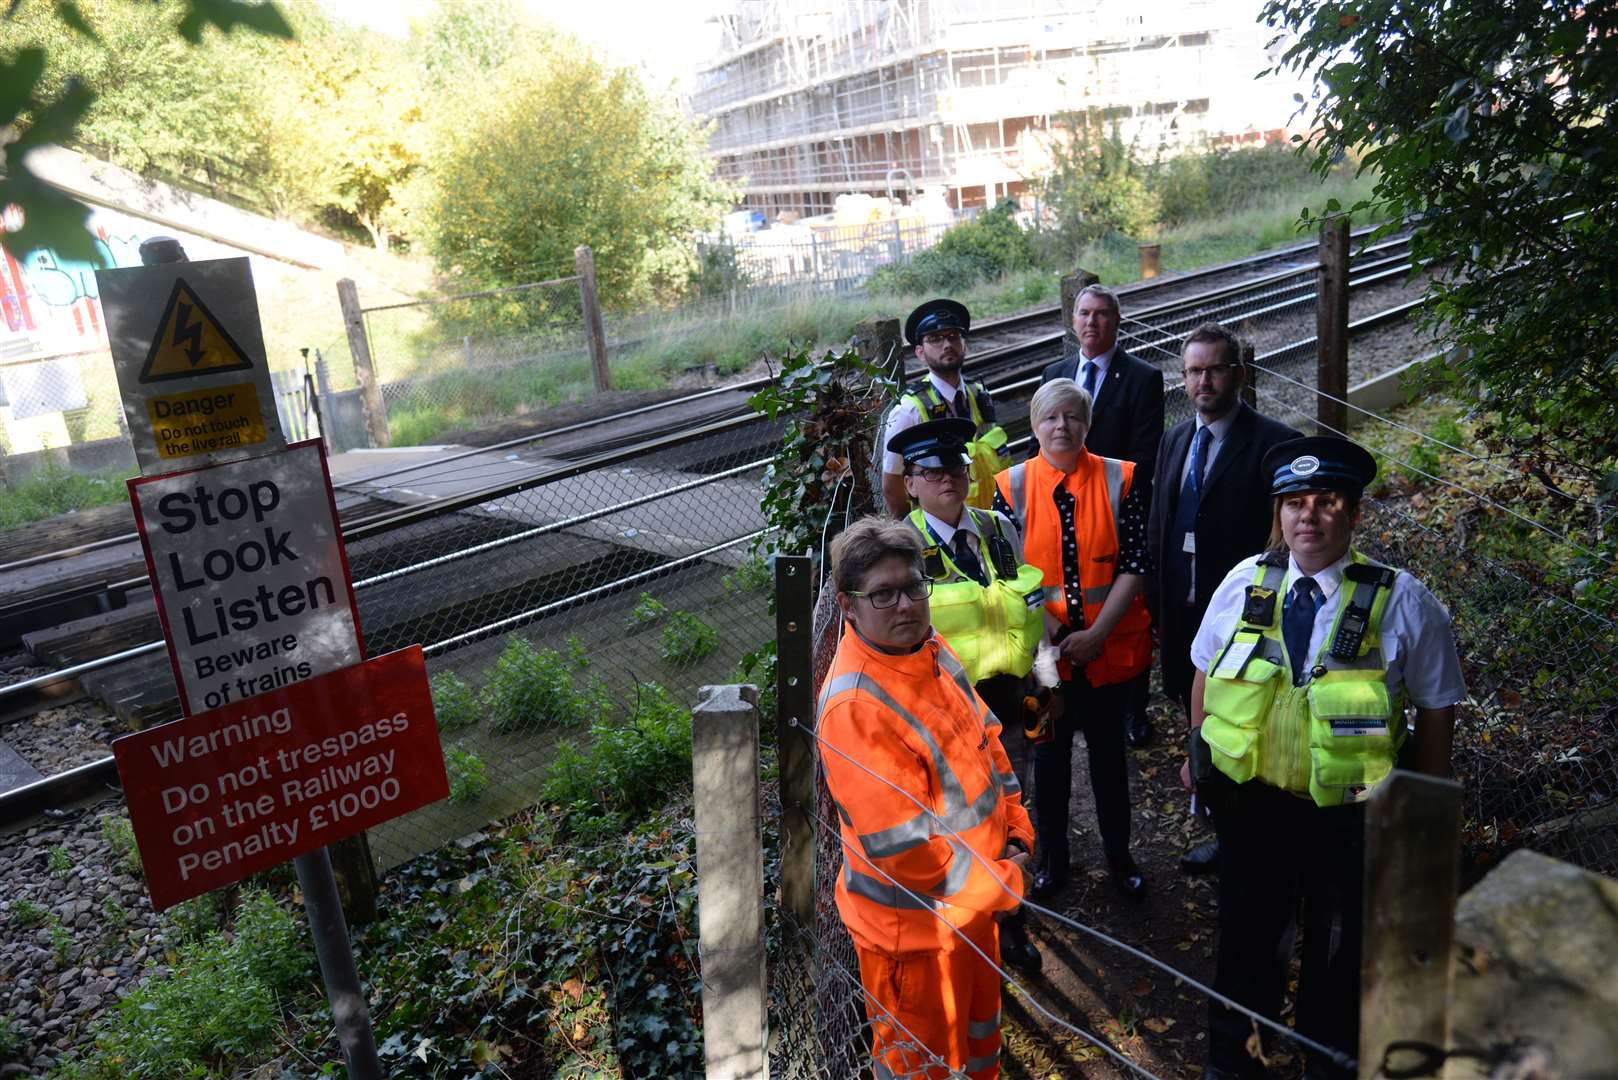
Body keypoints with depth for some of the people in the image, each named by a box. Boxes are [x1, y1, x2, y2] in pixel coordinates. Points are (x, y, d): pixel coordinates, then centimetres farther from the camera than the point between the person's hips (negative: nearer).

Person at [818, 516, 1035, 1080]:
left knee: (979, 1020, 30)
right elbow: (904, 851, -29)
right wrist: (1006, 885, -16)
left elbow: (986, 740, 8)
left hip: (975, 896, 8)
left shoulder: (931, 650, -5)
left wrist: (1016, 836, 0)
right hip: (913, 923, -8)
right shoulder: (854, 706, -31)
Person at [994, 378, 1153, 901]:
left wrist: (1097, 632, -16)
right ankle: (1052, 856, 32)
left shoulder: (1119, 480, -5)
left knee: (1109, 750, 15)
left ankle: (1119, 855, 34)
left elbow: (1135, 564, -9)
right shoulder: (1012, 485, -4)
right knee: (1048, 753, 14)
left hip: (1110, 645, 0)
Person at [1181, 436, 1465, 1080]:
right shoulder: (1244, 583, -8)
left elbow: (1436, 705, -6)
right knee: (1247, 931, 22)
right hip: (1250, 800, 2)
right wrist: (1198, 753, 11)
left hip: (1350, 813, -2)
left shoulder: (1402, 602, -14)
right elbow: (1206, 671, 6)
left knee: (1338, 946, 20)